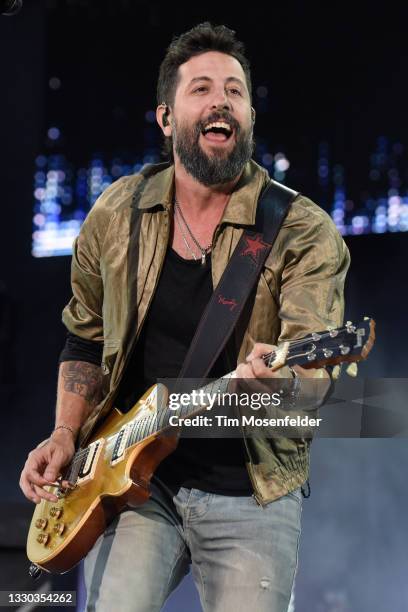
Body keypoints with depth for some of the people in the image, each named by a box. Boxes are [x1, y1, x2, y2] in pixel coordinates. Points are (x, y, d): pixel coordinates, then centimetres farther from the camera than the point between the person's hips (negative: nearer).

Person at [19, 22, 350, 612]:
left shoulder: (305, 232, -9)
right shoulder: (116, 214, 3)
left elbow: (312, 370, -20)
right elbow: (86, 339, 16)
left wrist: (271, 380, -43)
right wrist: (65, 435, 3)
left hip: (249, 494, -1)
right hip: (133, 477, 2)